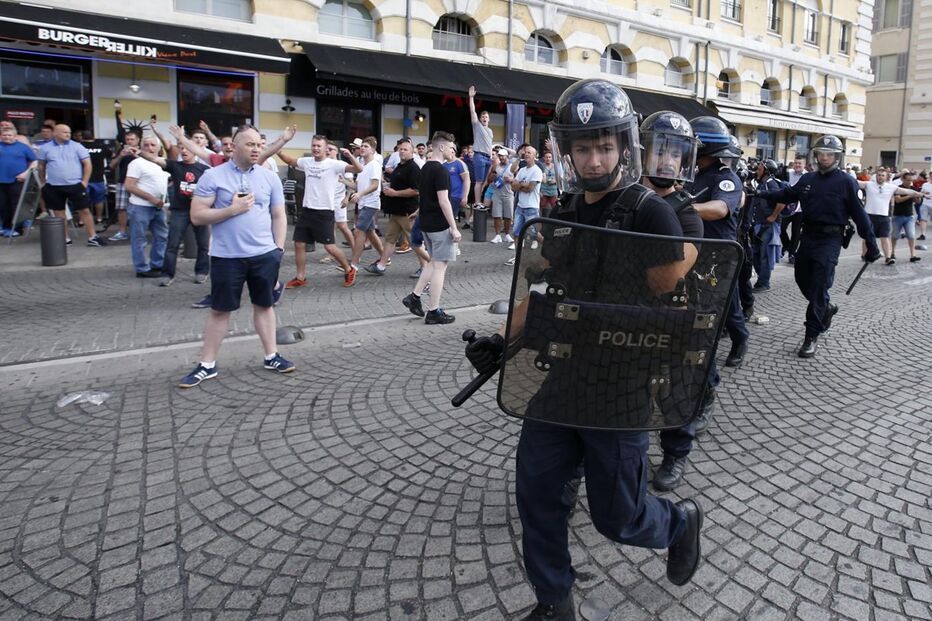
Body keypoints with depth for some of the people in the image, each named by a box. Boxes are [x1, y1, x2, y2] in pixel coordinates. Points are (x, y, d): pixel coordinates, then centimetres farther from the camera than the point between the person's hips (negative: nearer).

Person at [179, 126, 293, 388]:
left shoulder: (270, 177, 4)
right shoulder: (213, 176, -4)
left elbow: (279, 216, 9)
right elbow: (197, 216, -7)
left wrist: (279, 248, 2)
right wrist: (232, 209, -16)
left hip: (264, 255, 2)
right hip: (227, 256, -2)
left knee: (264, 305, 12)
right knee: (219, 309, 7)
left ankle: (271, 356, 24)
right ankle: (207, 365, 16)